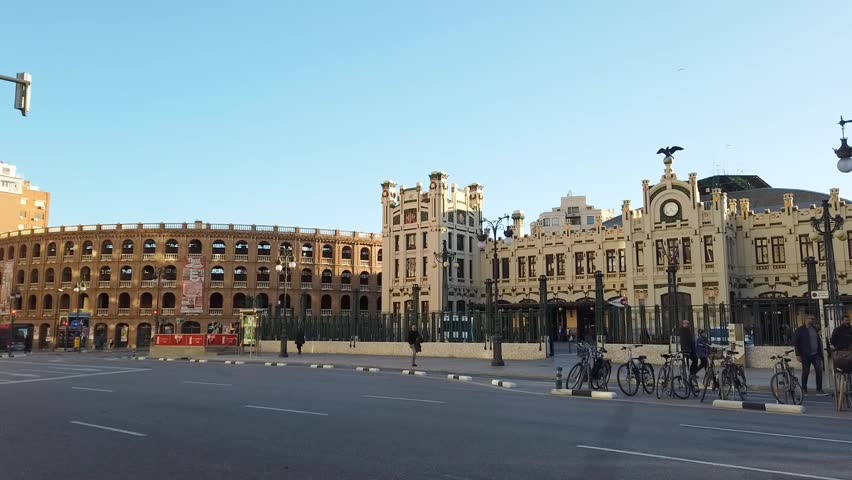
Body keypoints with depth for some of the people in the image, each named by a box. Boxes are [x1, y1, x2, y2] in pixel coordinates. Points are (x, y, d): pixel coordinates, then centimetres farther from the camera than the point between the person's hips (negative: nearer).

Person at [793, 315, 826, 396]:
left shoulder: (815, 329, 12)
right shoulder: (800, 330, -4)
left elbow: (819, 341, 17)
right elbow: (795, 343, -5)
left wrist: (820, 352, 11)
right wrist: (798, 355, -10)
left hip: (816, 354, 4)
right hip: (805, 355, -4)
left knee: (819, 371, -4)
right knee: (805, 372, 2)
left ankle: (819, 390, 3)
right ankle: (804, 390, 15)